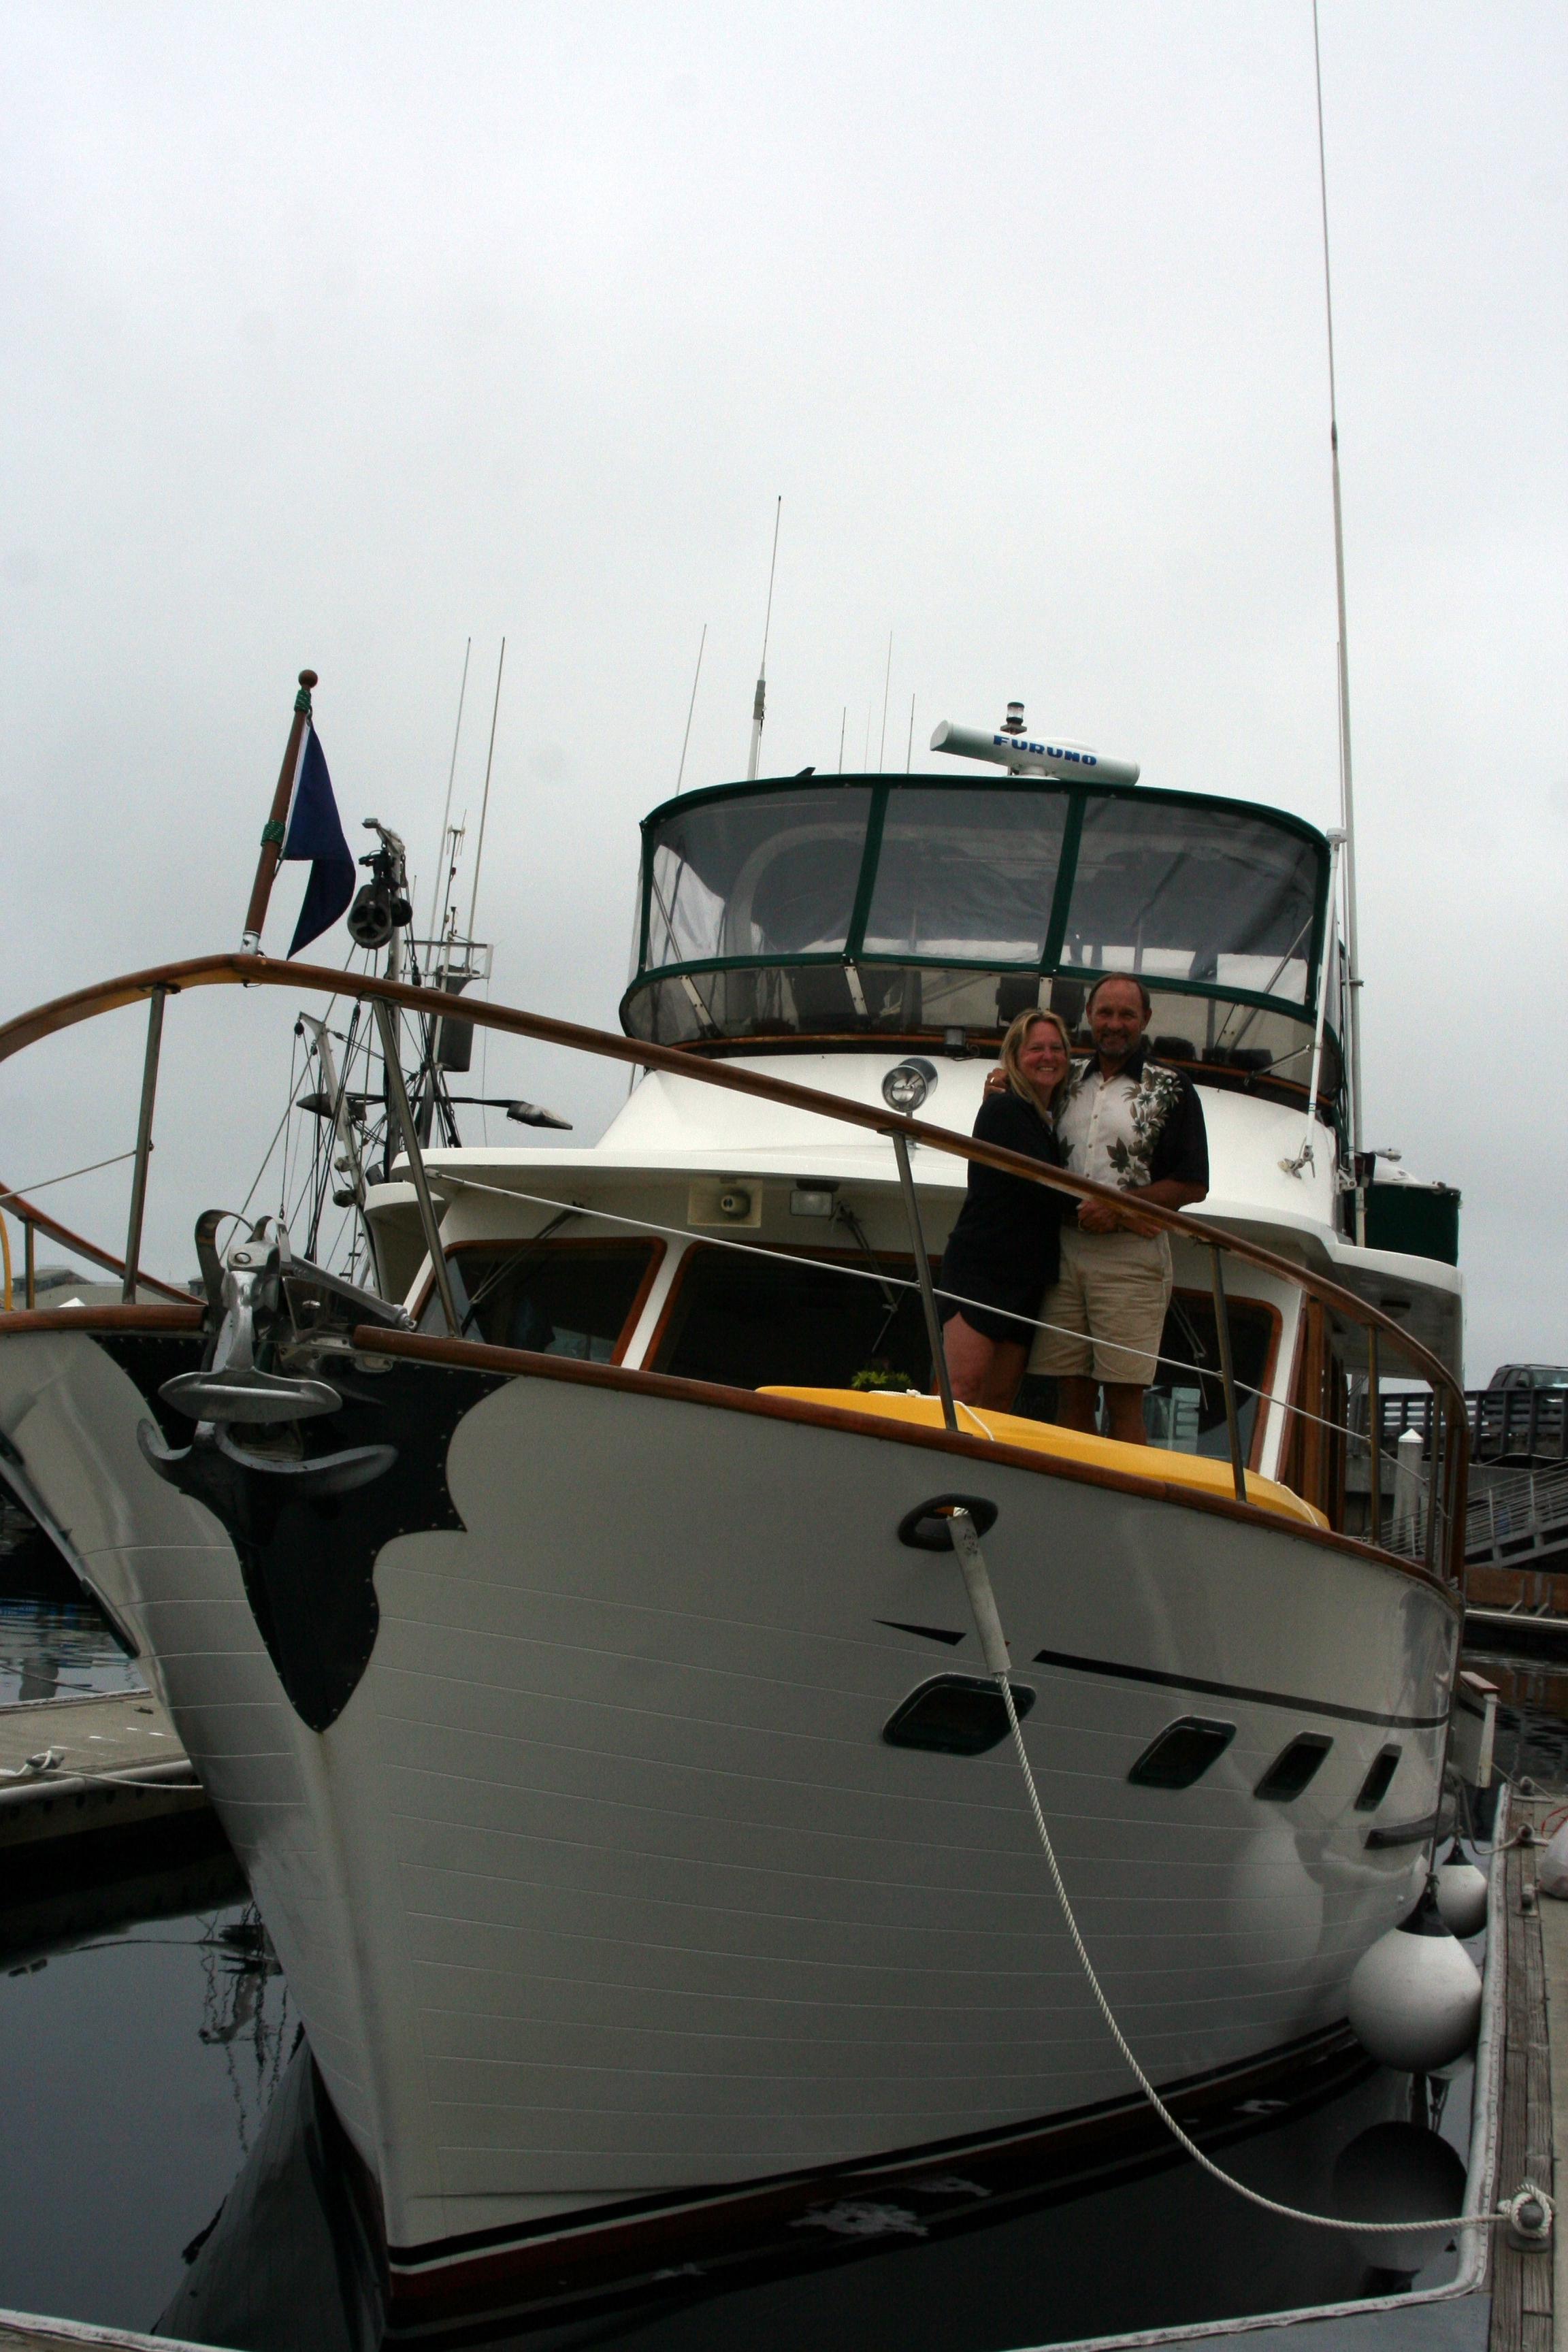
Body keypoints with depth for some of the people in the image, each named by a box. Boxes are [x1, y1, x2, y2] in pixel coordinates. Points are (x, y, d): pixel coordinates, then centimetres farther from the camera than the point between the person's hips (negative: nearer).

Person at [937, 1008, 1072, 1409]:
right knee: (964, 1388, -17)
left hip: (1026, 1280, 8)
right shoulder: (1004, 1110, -7)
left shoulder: (1054, 1119, 17)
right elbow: (1047, 1188, -15)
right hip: (980, 1269, -8)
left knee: (998, 1401, 3)